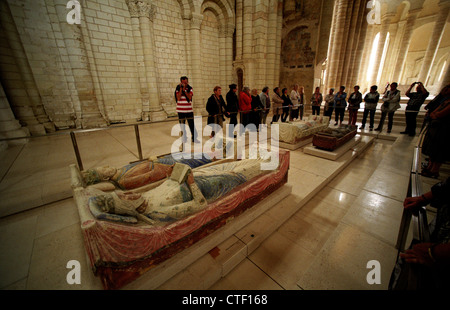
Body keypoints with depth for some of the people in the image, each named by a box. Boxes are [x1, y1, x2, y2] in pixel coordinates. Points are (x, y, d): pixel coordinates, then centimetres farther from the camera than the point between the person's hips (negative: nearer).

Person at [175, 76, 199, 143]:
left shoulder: (190, 88, 3)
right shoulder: (178, 89, -1)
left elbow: (189, 97, -11)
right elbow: (178, 98, -14)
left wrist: (184, 90, -16)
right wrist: (181, 89, -15)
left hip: (189, 110, 0)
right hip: (181, 110, 0)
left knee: (192, 124, -1)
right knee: (182, 125, 8)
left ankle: (194, 138, 6)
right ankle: (184, 137, 21)